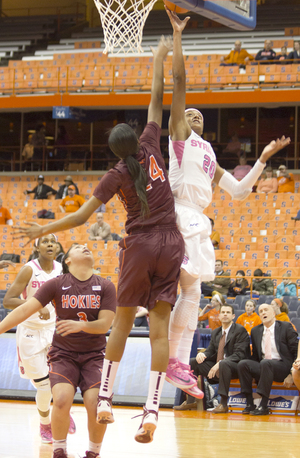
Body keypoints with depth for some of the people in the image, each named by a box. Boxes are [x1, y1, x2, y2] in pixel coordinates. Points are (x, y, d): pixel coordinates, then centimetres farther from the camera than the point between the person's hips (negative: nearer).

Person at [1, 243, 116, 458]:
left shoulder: (105, 286, 0)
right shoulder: (57, 284, -2)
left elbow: (105, 324, -8)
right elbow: (25, 310, -8)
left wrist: (81, 325, -27)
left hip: (94, 355, 1)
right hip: (63, 353, -1)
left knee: (95, 405, -20)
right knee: (62, 400, -25)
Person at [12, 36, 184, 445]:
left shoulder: (117, 175, -3)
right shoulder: (151, 148, 2)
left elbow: (81, 217, -5)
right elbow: (156, 101, 13)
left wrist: (42, 230, 4)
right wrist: (159, 60, 23)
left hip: (140, 246, -2)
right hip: (171, 243, 2)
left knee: (123, 321, 11)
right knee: (160, 326, -4)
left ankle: (104, 400, 11)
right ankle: (151, 411, -12)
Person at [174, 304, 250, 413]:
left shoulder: (240, 330, -7)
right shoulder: (216, 332, 16)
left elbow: (239, 354, -17)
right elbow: (210, 351, 18)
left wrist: (219, 363, -27)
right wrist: (202, 354, -9)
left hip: (235, 367, -8)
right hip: (217, 368, 8)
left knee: (224, 363, -40)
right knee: (192, 362, 0)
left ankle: (223, 404, -37)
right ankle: (190, 401, -3)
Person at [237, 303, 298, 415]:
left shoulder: (286, 327, 1)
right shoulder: (255, 331, 15)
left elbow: (295, 351, -3)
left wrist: (292, 372, -13)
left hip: (282, 366, -5)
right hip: (262, 368, 5)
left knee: (265, 363, -37)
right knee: (242, 364, -22)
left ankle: (263, 405, -36)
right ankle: (250, 404, -20)